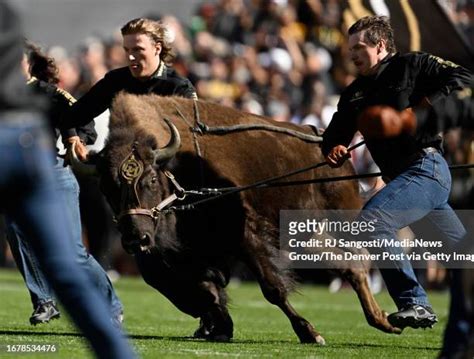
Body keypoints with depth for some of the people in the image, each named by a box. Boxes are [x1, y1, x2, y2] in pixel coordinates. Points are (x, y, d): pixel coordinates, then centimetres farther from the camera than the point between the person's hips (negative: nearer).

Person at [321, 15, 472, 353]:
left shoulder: (412, 65, -2)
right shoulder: (356, 93, 19)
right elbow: (335, 133, 19)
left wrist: (415, 114, -18)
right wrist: (334, 149, -6)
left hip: (427, 166, -8)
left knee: (373, 218, -24)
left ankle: (414, 302, -22)